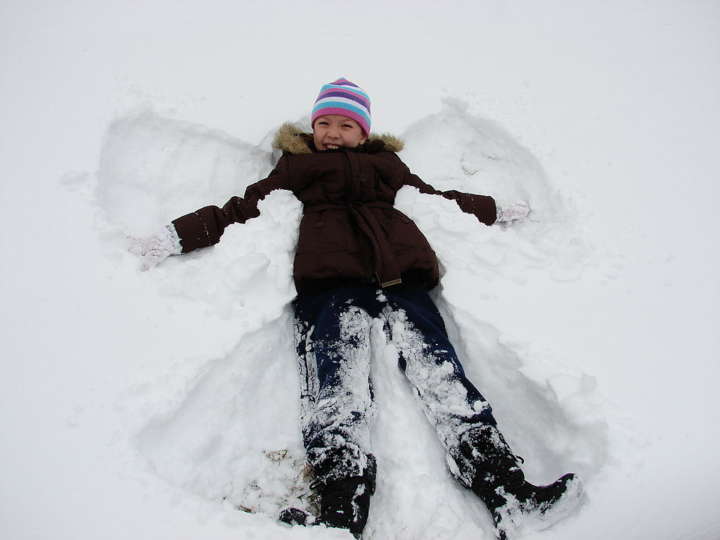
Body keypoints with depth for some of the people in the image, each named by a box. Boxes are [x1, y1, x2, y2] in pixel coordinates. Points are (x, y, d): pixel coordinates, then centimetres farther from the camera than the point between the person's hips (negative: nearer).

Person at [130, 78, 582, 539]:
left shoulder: (387, 164, 35)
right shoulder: (297, 166, 31)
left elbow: (437, 199, 43)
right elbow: (242, 210, 25)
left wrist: (496, 211, 46)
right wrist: (178, 236, 17)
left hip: (401, 277, 2)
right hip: (330, 284, -1)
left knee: (441, 375, -18)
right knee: (339, 396, -25)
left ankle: (511, 497, -24)